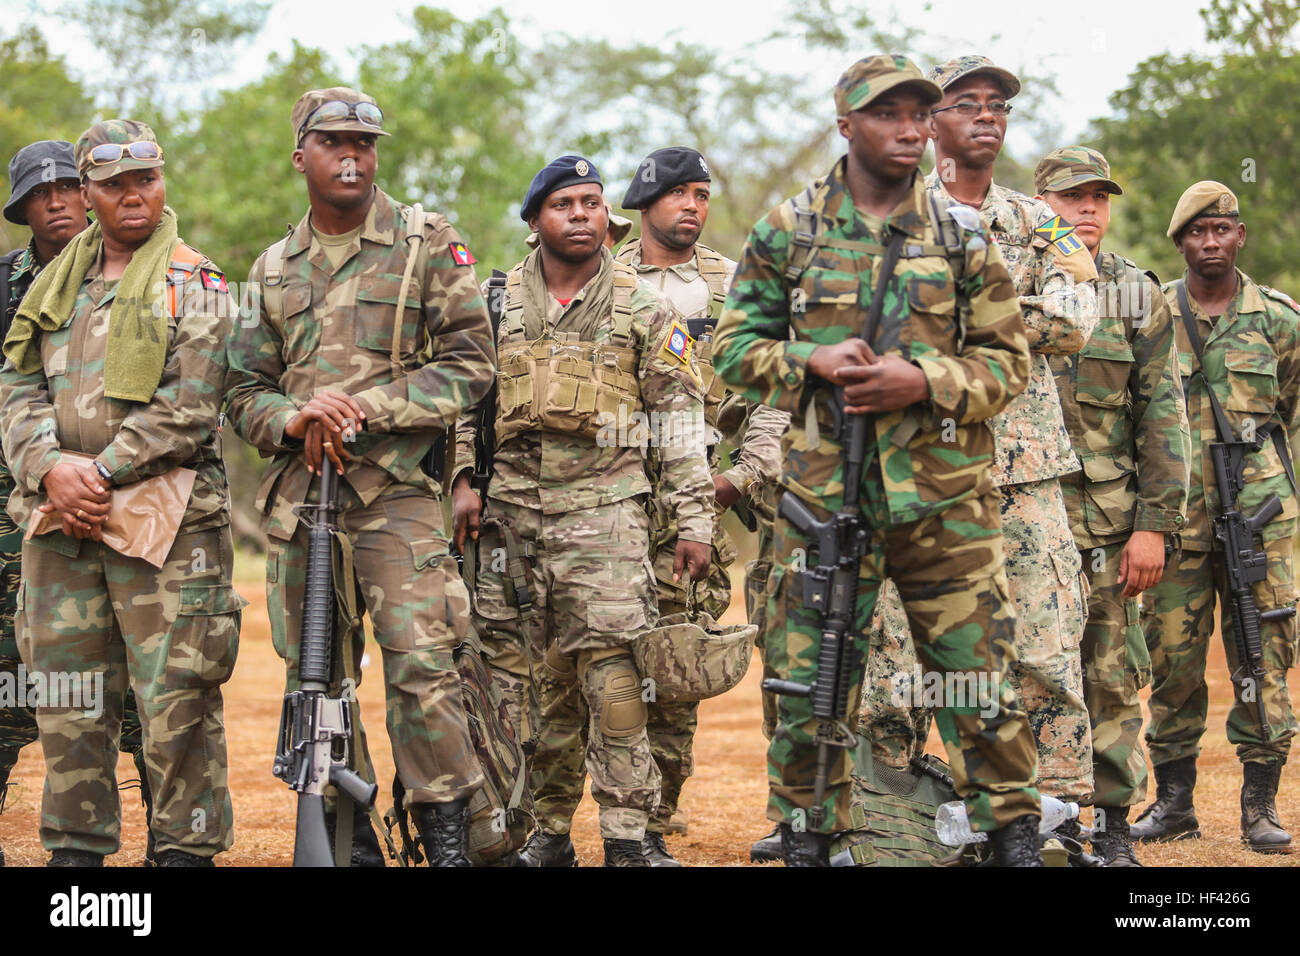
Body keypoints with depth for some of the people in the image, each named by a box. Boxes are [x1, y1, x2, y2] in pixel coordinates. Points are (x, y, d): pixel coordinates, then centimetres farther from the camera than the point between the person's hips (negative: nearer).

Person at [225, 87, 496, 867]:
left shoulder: (428, 244, 4)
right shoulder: (275, 270, 17)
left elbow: (471, 364, -3)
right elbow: (246, 393, 15)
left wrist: (364, 409, -13)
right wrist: (297, 418, -9)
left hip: (395, 489, -5)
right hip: (298, 495, 5)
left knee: (421, 665, -15)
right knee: (313, 680, 6)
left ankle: (448, 838, -8)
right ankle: (347, 839, 15)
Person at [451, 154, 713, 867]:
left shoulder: (644, 310, 6)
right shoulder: (498, 305, 11)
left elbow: (681, 420, 5)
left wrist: (694, 520, 0)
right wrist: (463, 480, 2)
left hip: (605, 507, -2)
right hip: (511, 512, 3)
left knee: (614, 671, -12)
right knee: (537, 678, 5)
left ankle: (626, 837, -8)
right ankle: (548, 830, 15)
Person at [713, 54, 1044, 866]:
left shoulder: (963, 237, 5)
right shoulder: (787, 232, 5)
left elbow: (1009, 359, 6)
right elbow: (736, 347, 8)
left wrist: (925, 380, -11)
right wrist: (812, 360, -11)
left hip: (944, 494, 0)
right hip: (824, 491, 0)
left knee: (978, 674, 2)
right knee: (809, 682, 5)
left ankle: (1014, 831, 14)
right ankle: (807, 838, 17)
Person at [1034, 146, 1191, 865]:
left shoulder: (1138, 296, 9)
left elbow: (1163, 417, 4)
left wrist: (1154, 525, -3)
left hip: (1106, 522, 1)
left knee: (1111, 676, 4)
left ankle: (1112, 826, 13)